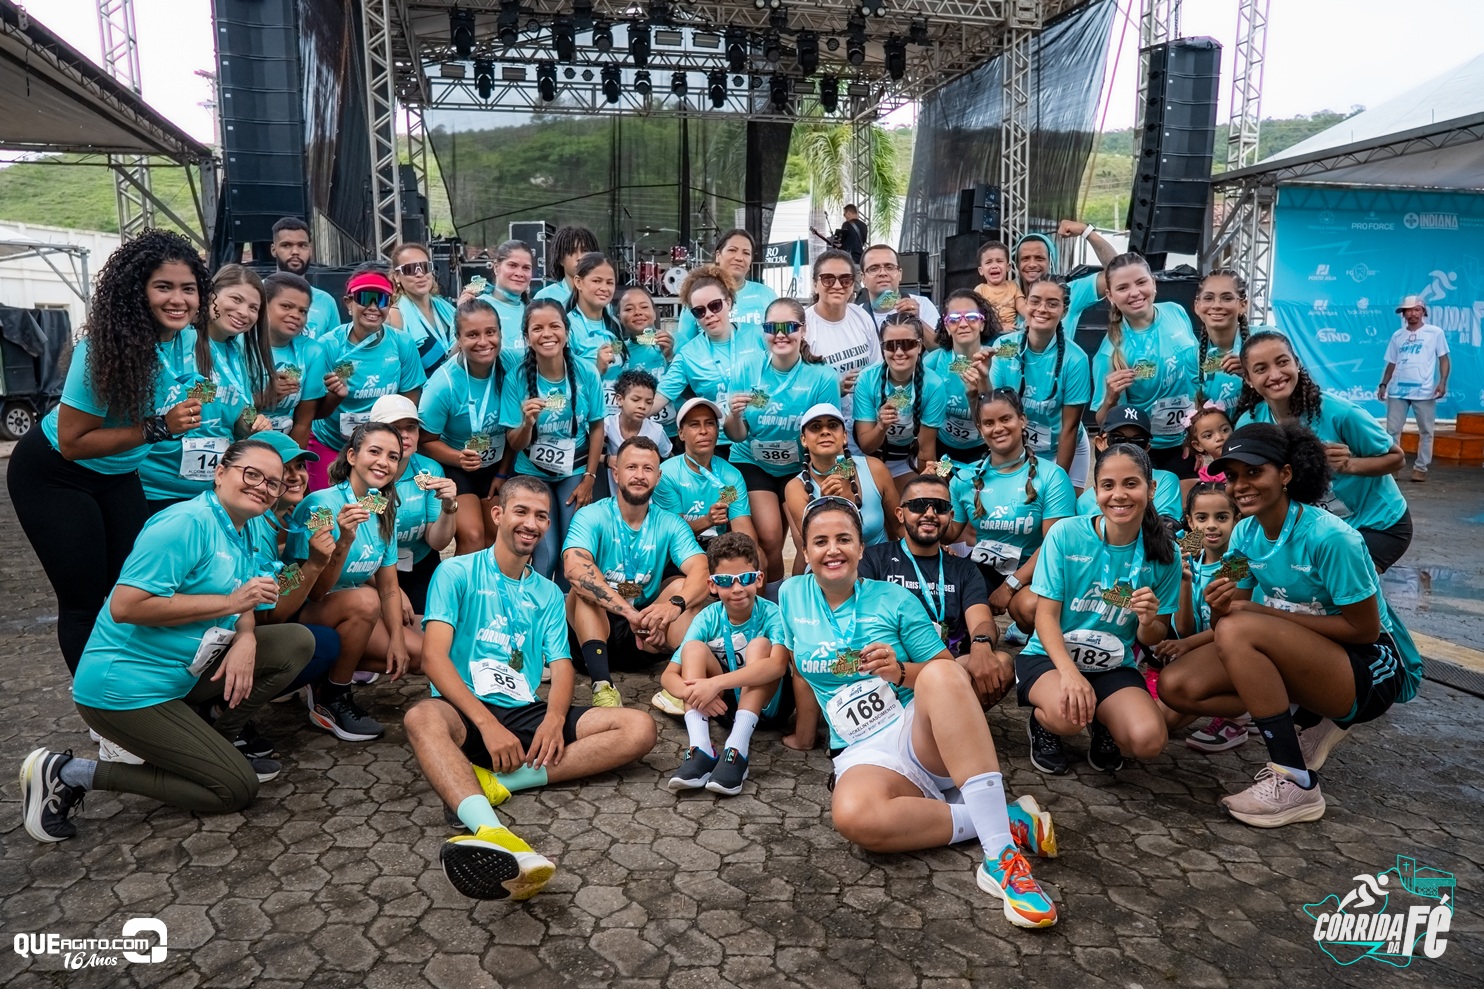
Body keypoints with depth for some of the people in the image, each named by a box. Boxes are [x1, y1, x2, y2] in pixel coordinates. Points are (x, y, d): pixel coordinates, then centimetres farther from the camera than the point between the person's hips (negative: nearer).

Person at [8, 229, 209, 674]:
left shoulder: (187, 340, -12)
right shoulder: (103, 350, -31)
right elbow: (72, 442, -27)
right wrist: (158, 427, -33)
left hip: (119, 476, 6)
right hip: (54, 476, -6)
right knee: (84, 600, 1)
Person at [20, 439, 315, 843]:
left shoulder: (238, 532, 10)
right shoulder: (187, 523, -20)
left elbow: (240, 602, 11)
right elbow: (124, 607, -28)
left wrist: (245, 638, -13)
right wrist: (229, 603, -25)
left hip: (183, 673, 9)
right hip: (126, 685, -9)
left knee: (298, 642, 2)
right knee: (237, 789, -7)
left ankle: (214, 743, 9)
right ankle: (71, 774, -1)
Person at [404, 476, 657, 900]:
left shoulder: (548, 593, 18)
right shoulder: (457, 573, 3)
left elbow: (561, 666, 7)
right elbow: (434, 658, -10)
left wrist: (554, 718, -17)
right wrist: (488, 723, -23)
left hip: (527, 714, 5)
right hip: (468, 713, -4)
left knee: (639, 728, -15)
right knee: (422, 717, -39)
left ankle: (499, 781, -31)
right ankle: (490, 832, -65)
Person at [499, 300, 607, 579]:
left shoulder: (586, 372, -14)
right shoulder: (517, 379, -15)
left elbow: (597, 427, -2)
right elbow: (514, 444, -11)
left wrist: (589, 478, -4)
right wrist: (528, 423, -32)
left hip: (576, 472, 1)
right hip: (533, 474, -1)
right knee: (546, 553, -6)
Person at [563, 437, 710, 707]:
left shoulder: (670, 524, -2)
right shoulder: (591, 517, -12)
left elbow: (701, 572, -19)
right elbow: (574, 568, -32)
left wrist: (676, 604, -43)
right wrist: (630, 612, -43)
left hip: (645, 634, 2)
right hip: (595, 626, -2)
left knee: (682, 585, -18)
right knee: (585, 585, -29)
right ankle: (602, 686, -44)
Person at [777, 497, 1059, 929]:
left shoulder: (894, 599, 4)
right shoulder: (793, 595, 10)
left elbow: (946, 675, 3)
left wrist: (902, 672, -15)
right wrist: (806, 728, 22)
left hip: (921, 733, 0)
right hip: (864, 756, 1)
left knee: (941, 673, -37)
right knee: (853, 817, -38)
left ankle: (1000, 854, -38)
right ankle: (1003, 820, -19)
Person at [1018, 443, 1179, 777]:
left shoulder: (1164, 553, -4)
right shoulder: (1065, 534, -12)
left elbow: (1153, 638, 4)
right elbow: (1046, 614, -12)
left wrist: (1148, 622, -22)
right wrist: (1069, 672, -28)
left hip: (1113, 667, 3)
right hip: (1050, 656, -2)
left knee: (1149, 740, -25)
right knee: (1068, 714, -35)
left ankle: (1103, 724, 12)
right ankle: (1042, 722, 4)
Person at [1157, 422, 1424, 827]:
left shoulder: (1328, 537, -22)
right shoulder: (1246, 533, -1)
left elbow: (1364, 629, -19)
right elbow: (1223, 623, 0)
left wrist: (1265, 611, -20)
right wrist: (1219, 606, -24)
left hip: (1374, 670, -7)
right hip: (1305, 657, 7)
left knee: (1238, 631, -32)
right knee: (1176, 686, -8)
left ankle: (1297, 784, -19)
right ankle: (1310, 721, 6)